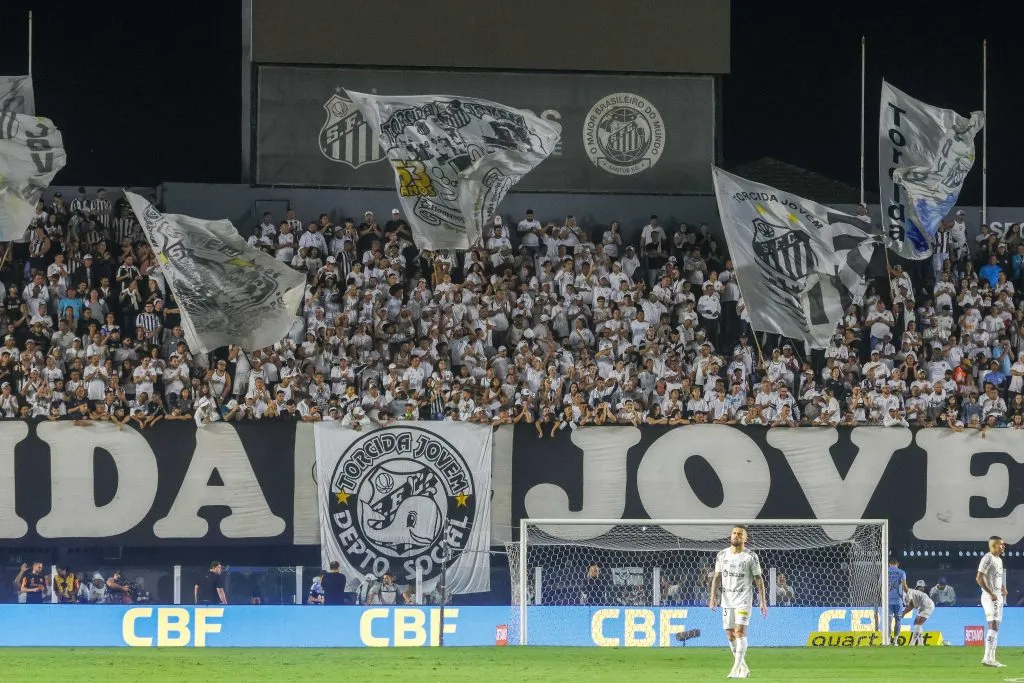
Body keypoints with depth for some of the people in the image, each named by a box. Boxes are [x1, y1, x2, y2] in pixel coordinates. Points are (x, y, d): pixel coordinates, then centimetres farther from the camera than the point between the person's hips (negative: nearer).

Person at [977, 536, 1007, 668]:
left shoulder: (999, 560, 17)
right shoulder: (988, 559, -13)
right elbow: (979, 578, -21)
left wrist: (1003, 590, 10)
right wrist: (991, 593, -22)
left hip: (998, 597, 10)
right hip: (990, 597, -10)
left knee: (995, 627, 10)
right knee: (993, 626, -15)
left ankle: (992, 658, 13)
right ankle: (987, 658, -18)